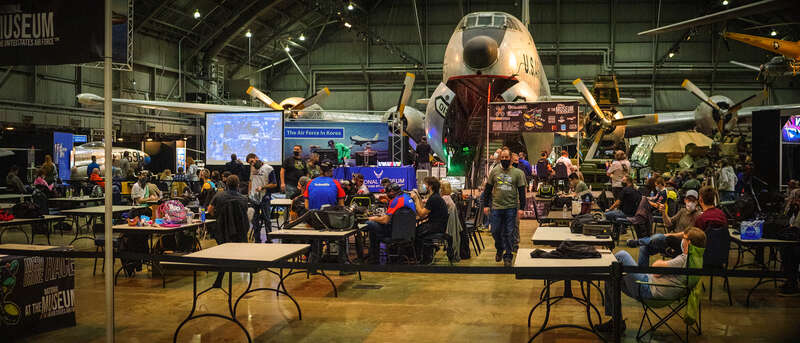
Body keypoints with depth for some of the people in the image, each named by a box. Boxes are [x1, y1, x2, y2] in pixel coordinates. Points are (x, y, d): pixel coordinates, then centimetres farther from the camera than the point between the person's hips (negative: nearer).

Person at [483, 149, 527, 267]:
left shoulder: (518, 173, 1)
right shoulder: (494, 171, 7)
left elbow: (522, 192, 1)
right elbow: (488, 189, 10)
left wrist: (521, 208, -5)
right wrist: (486, 205, 5)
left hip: (511, 208, -2)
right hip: (496, 207, 2)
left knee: (509, 233, 1)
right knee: (495, 232, 5)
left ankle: (508, 256, 12)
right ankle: (500, 249, 31)